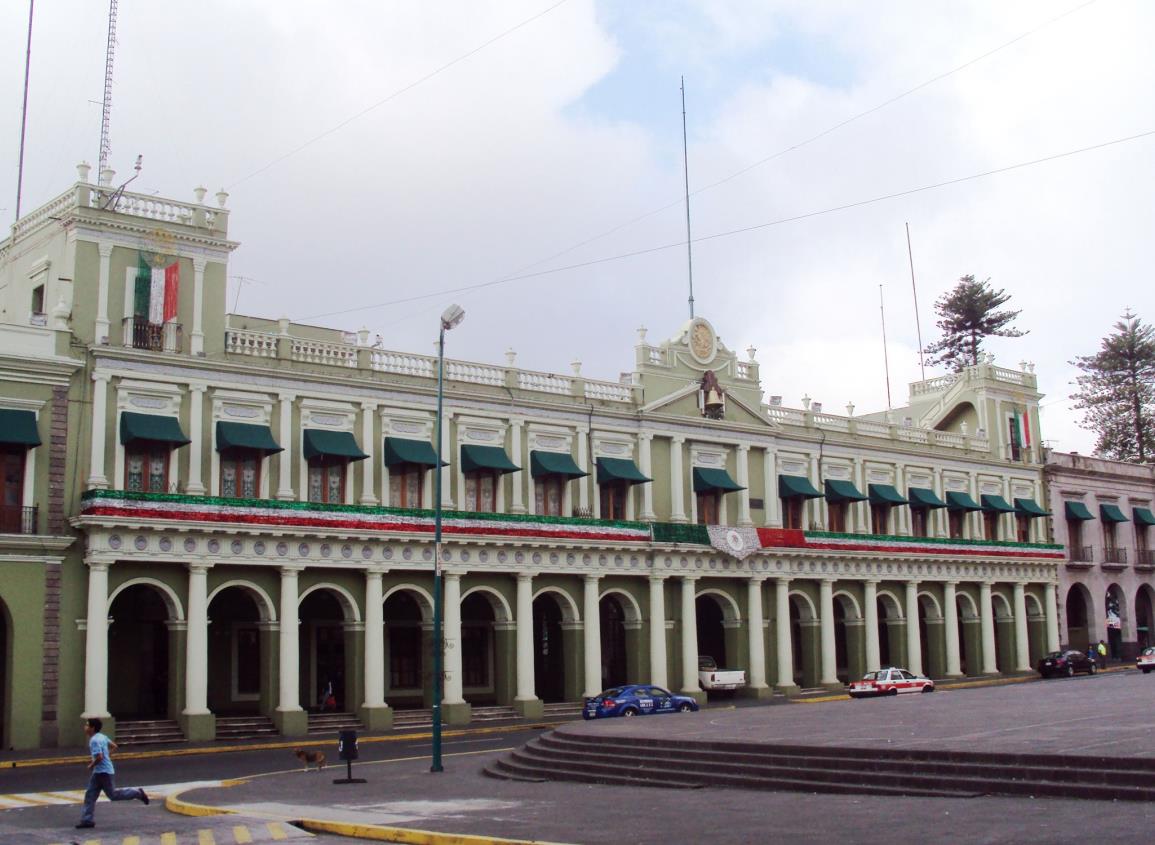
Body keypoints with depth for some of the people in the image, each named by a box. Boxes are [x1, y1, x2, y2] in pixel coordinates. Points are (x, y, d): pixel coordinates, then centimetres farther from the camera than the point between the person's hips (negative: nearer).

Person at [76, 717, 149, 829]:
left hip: (103, 771, -10)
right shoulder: (102, 737, 9)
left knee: (113, 795, -1)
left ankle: (137, 793, 7)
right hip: (98, 772, 10)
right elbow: (114, 746, 19)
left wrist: (91, 765, -11)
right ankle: (87, 820, 9)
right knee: (90, 795, 8)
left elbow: (99, 757, -28)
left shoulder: (94, 741, -20)